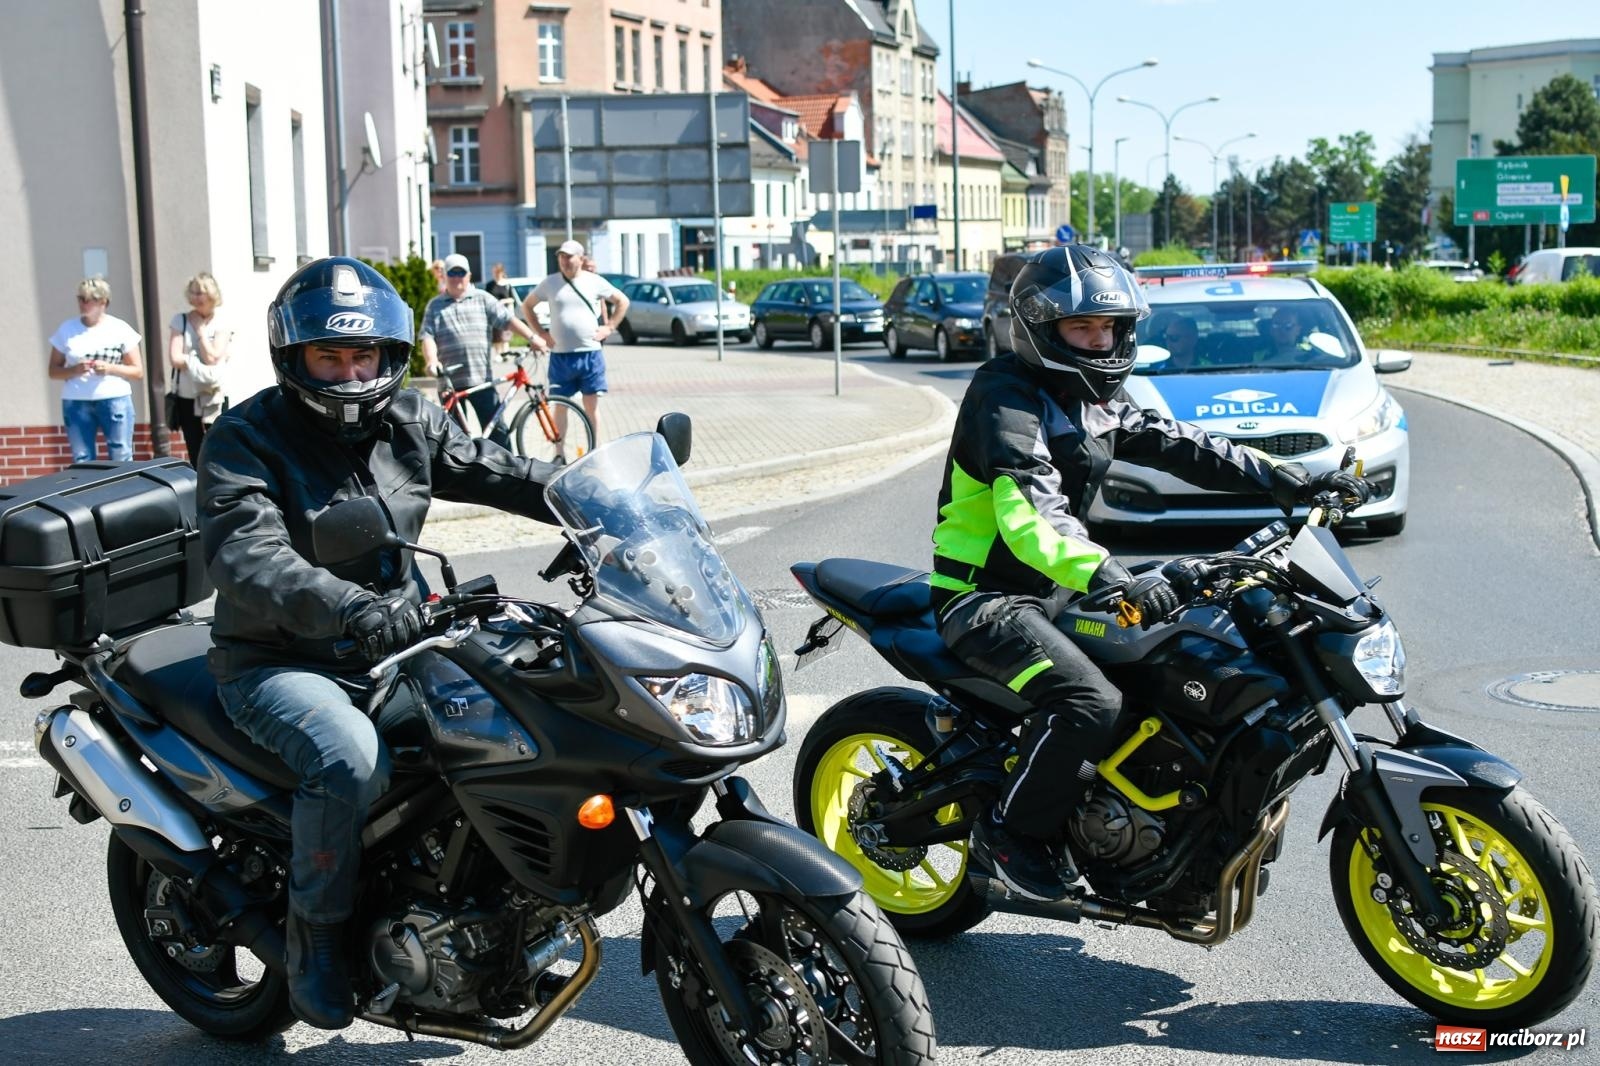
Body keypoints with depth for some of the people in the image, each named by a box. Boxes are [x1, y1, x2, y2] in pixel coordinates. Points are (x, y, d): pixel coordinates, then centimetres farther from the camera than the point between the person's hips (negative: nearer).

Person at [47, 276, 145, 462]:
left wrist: (110, 368, -13)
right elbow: (53, 371, 8)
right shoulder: (66, 330, 6)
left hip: (115, 400, -1)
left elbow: (138, 372, 4)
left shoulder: (120, 329, 2)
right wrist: (74, 370, -13)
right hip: (76, 403, 1)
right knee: (81, 463, 1)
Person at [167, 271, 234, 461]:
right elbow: (175, 358, -6)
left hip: (211, 398, -2)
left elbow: (212, 358, -12)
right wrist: (203, 366, -11)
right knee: (195, 456, 8)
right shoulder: (180, 321, 3)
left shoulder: (221, 326, 0)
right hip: (186, 397, 2)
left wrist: (201, 331, -6)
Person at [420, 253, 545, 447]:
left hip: (482, 379, -1)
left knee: (496, 428, -4)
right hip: (449, 381, 1)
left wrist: (532, 337, -13)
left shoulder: (483, 299, 9)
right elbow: (428, 337, -1)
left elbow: (508, 319, 0)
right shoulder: (435, 306, 10)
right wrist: (432, 361, -19)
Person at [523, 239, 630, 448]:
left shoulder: (594, 281, 2)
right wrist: (541, 332, 7)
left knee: (591, 405, 5)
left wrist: (609, 327, 3)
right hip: (560, 355, 1)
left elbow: (622, 301, 11)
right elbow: (527, 306, 15)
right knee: (560, 405, 6)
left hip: (590, 354, 0)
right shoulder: (550, 283, 3)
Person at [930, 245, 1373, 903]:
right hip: (987, 597, -9)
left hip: (1055, 591, 10)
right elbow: (1028, 520, -32)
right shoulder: (1007, 398, -18)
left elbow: (1178, 446, 10)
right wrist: (1111, 577, -47)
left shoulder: (1097, 398, 11)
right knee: (1091, 704, -30)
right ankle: (1012, 832, -9)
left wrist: (1285, 480, 0)